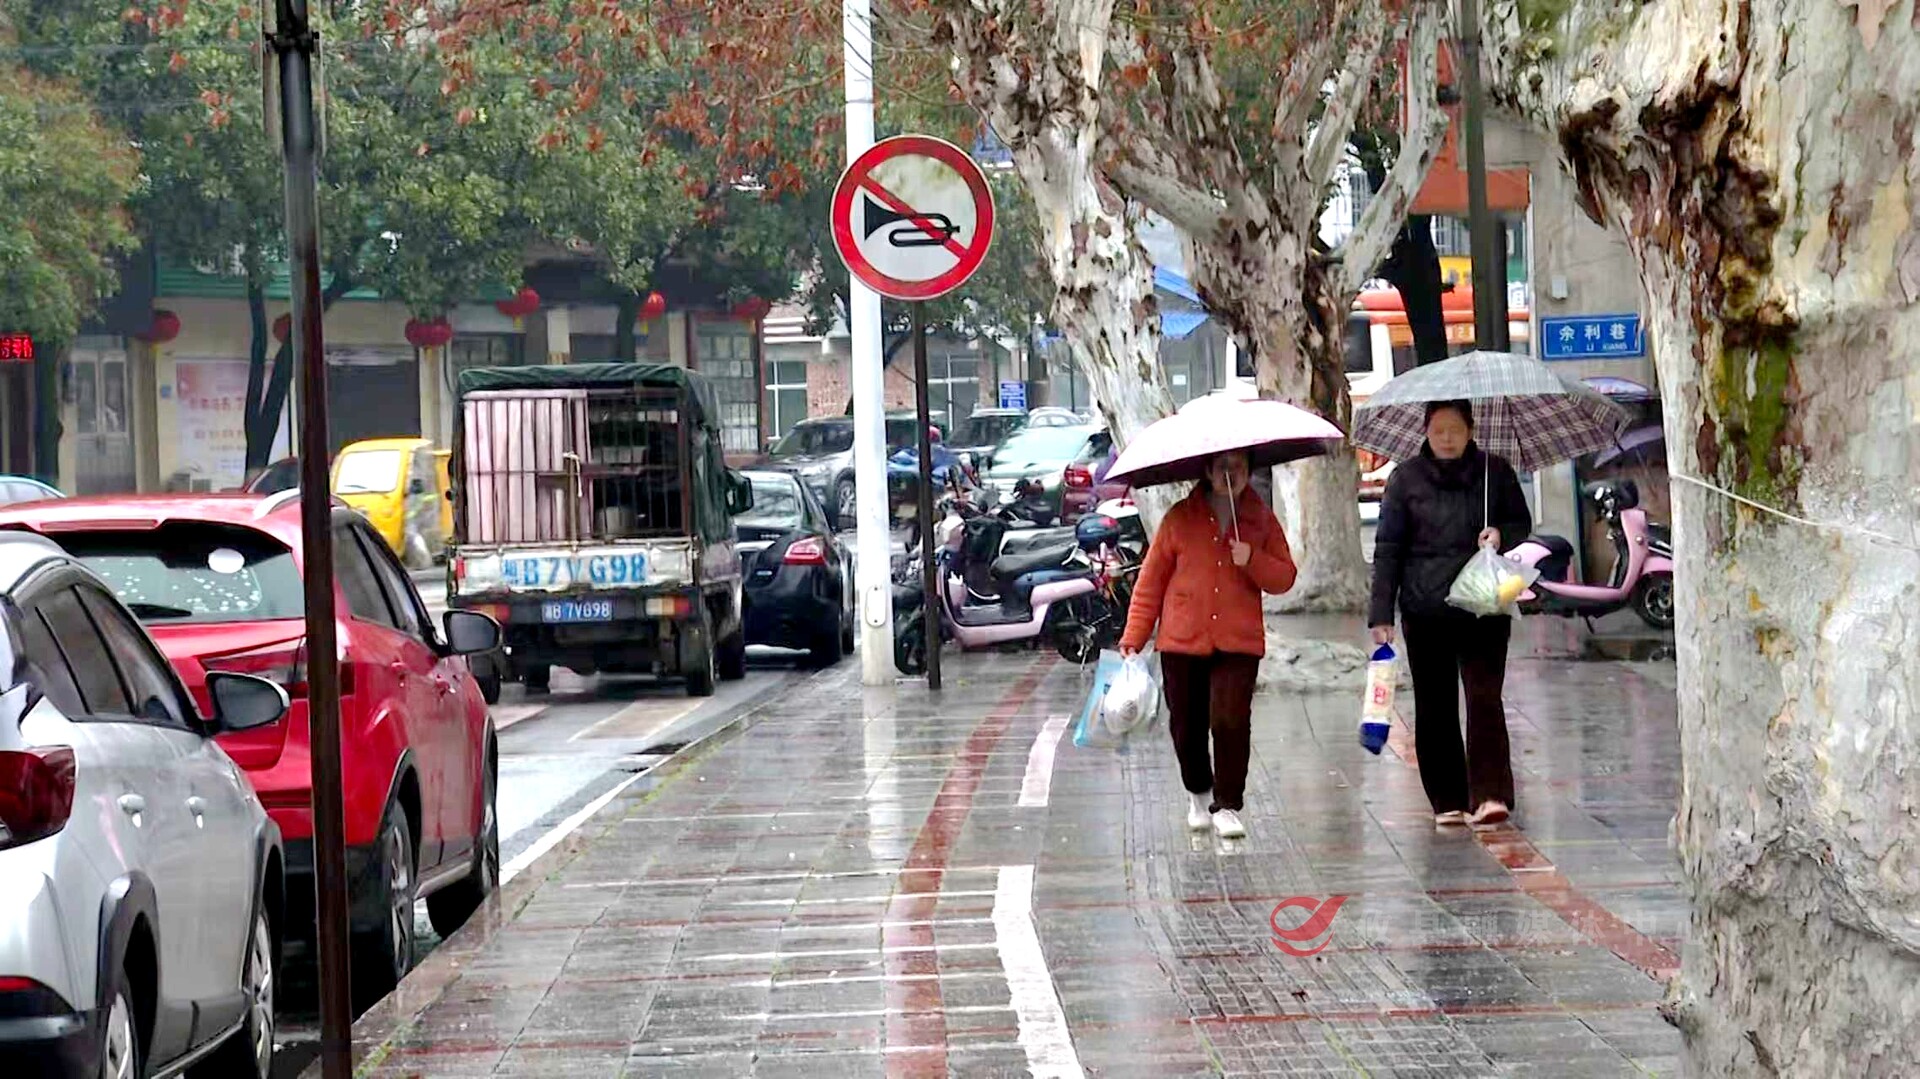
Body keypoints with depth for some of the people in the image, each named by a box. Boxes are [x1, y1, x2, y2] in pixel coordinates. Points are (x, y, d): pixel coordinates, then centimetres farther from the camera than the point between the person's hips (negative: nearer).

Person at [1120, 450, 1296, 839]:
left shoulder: (1261, 521, 7)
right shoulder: (1180, 518, 3)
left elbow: (1285, 578, 6)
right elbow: (1152, 580, 5)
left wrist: (1253, 561, -14)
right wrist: (1134, 637, 1)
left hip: (1239, 644, -1)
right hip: (1183, 641, 1)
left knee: (1231, 722, -14)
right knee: (1187, 726, 7)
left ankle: (1227, 806, -1)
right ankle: (1198, 794, 32)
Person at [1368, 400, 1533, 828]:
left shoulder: (1495, 473, 4)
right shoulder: (1406, 479, 3)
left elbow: (1522, 523, 15)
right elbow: (1388, 548, 4)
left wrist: (1501, 534, -10)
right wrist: (1382, 614, -2)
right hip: (1425, 611, 1)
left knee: (1484, 697, -12)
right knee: (1434, 708, 5)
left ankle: (1490, 795, -15)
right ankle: (1447, 801, 14)